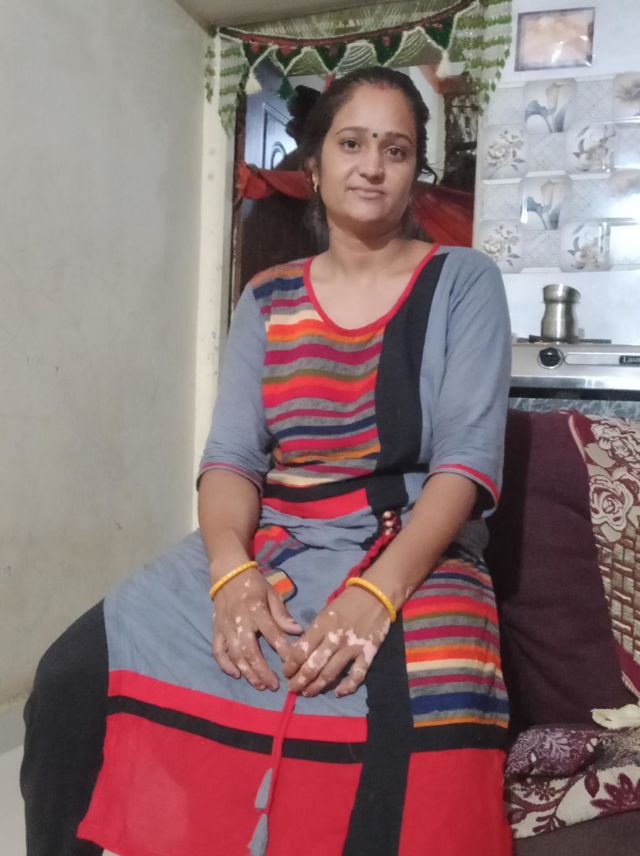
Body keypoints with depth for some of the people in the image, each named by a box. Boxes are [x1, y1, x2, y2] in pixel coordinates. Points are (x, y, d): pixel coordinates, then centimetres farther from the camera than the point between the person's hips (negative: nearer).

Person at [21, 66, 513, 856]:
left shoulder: (463, 281, 2)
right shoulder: (267, 299, 10)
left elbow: (469, 458, -8)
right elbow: (230, 455, 2)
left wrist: (380, 589, -25)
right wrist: (232, 571, -20)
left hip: (412, 548, -2)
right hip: (268, 543, 3)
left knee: (413, 719, -37)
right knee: (76, 676, -17)